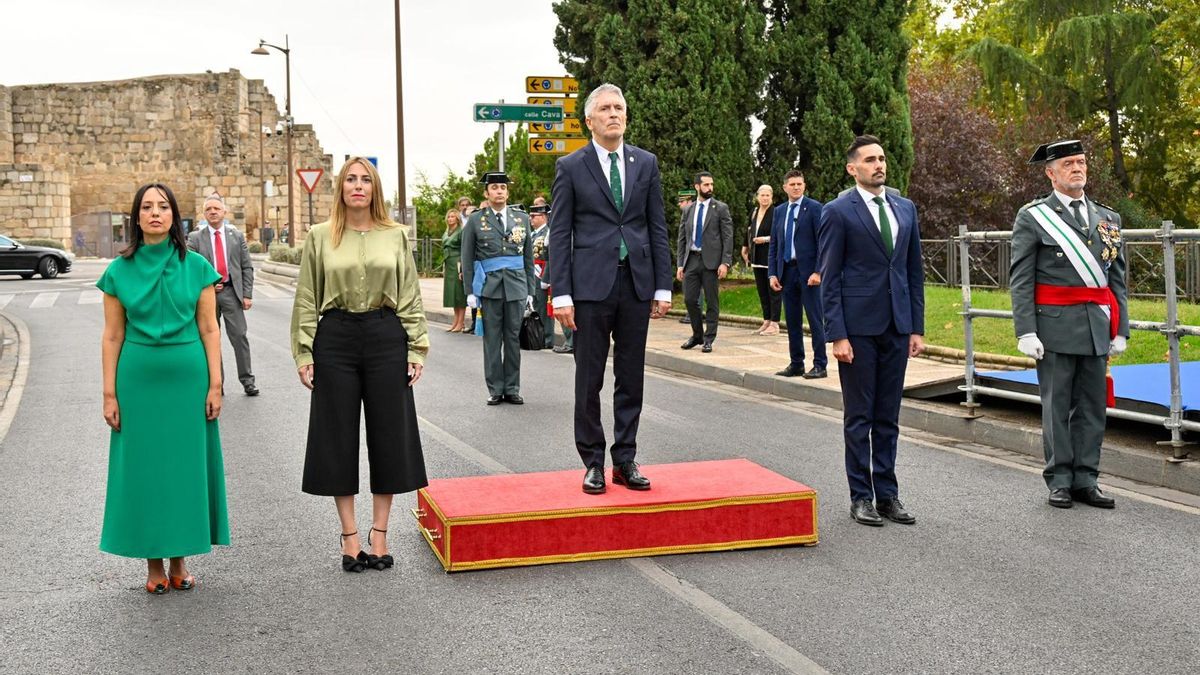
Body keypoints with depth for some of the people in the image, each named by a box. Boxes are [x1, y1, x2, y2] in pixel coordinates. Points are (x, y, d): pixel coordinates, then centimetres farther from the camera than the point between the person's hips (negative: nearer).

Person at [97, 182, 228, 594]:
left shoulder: (196, 267, 1)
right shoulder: (119, 271, 2)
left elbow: (209, 330, 1)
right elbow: (112, 336, 3)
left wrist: (215, 384, -4)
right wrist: (110, 394, 0)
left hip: (187, 376, 0)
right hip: (139, 378, 0)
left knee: (186, 464, 5)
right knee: (144, 466, 4)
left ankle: (179, 559, 18)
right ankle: (153, 563, 16)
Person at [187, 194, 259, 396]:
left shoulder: (236, 236, 8)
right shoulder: (195, 238, 6)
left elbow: (247, 267, 6)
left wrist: (247, 294, -1)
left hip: (231, 292, 0)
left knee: (239, 336, -4)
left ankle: (247, 380, 2)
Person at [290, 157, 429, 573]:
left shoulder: (395, 235, 6)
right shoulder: (319, 237, 4)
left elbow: (411, 297, 7)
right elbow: (306, 300, 4)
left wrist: (417, 347, -1)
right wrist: (303, 353, -2)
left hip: (385, 337, 1)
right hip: (335, 339, 0)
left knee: (388, 434, 4)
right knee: (339, 436, 3)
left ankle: (379, 534, 16)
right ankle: (350, 536, 13)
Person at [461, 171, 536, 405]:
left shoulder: (522, 218, 11)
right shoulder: (475, 221, 4)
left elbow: (529, 258, 12)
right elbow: (467, 259, 4)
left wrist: (530, 290, 8)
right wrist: (470, 291, -2)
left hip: (516, 287, 2)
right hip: (489, 287, -2)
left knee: (513, 339, 5)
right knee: (492, 340, 1)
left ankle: (512, 389, 13)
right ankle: (495, 389, 9)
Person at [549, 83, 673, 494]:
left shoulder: (646, 163, 10)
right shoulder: (570, 167, 2)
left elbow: (657, 228, 9)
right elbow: (559, 234, -1)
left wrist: (663, 287, 4)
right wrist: (561, 294, -8)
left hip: (637, 284, 3)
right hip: (591, 285, -3)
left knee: (631, 378, 7)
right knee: (589, 380, 3)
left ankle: (625, 461, 16)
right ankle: (593, 463, 12)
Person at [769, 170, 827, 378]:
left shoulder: (814, 208, -4)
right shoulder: (779, 211, 13)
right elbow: (773, 244, 14)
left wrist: (818, 271, -16)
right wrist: (772, 273, 5)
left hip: (808, 271, -6)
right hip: (786, 271, 6)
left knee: (815, 320, -3)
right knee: (792, 321, 10)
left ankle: (820, 365, 1)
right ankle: (796, 364, 17)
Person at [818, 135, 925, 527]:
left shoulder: (905, 209, 12)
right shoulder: (838, 212, -4)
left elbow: (915, 271, 14)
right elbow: (829, 278, -6)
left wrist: (917, 328, 8)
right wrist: (837, 335, -12)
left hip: (896, 328, 5)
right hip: (858, 327, -5)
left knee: (888, 417, 10)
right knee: (859, 417, 3)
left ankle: (888, 494, 18)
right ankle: (861, 497, 11)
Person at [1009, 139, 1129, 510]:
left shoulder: (1108, 218, 13)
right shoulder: (1032, 217, -1)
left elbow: (1117, 280, 13)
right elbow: (1020, 280, -5)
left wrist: (1121, 329, 7)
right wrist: (1026, 331, -12)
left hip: (1097, 328, 4)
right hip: (1056, 326, -4)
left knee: (1092, 406, 7)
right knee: (1057, 406, 2)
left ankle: (1085, 480, 16)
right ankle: (1060, 480, 11)